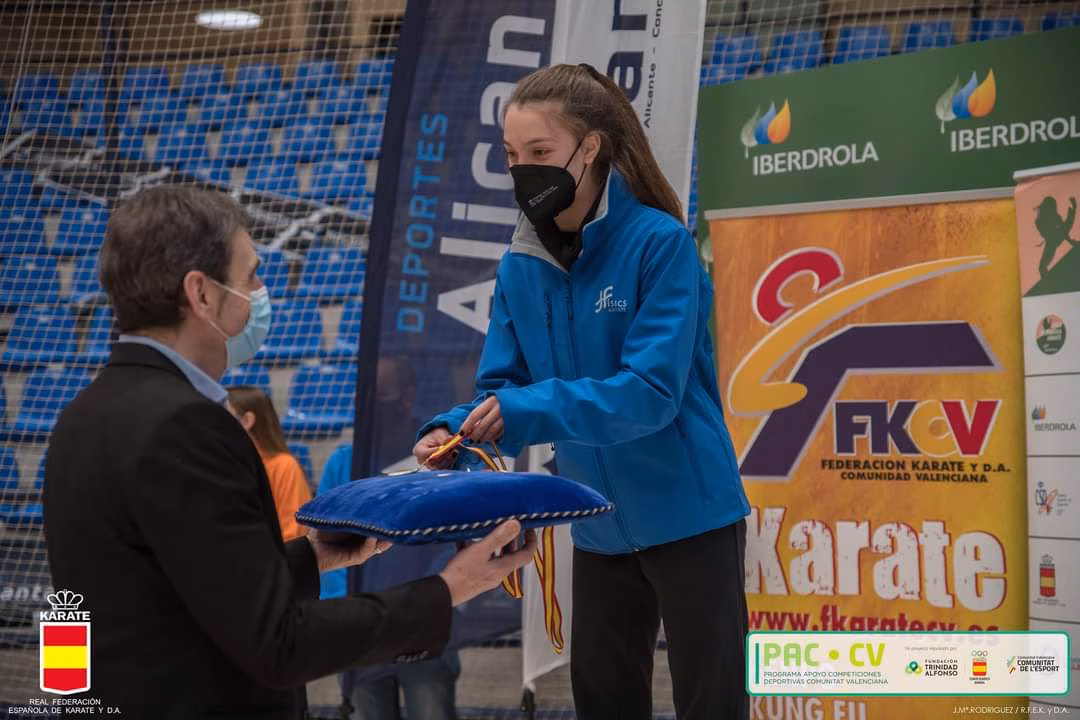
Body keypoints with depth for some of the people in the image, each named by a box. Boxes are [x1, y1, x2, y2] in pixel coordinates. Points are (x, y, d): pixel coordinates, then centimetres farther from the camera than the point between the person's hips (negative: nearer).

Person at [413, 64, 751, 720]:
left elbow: (651, 392, -23)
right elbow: (503, 390, 2)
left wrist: (526, 410, -29)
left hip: (687, 514, -6)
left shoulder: (660, 243, -16)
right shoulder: (520, 267, 1)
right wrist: (454, 429, -19)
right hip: (600, 527, 6)